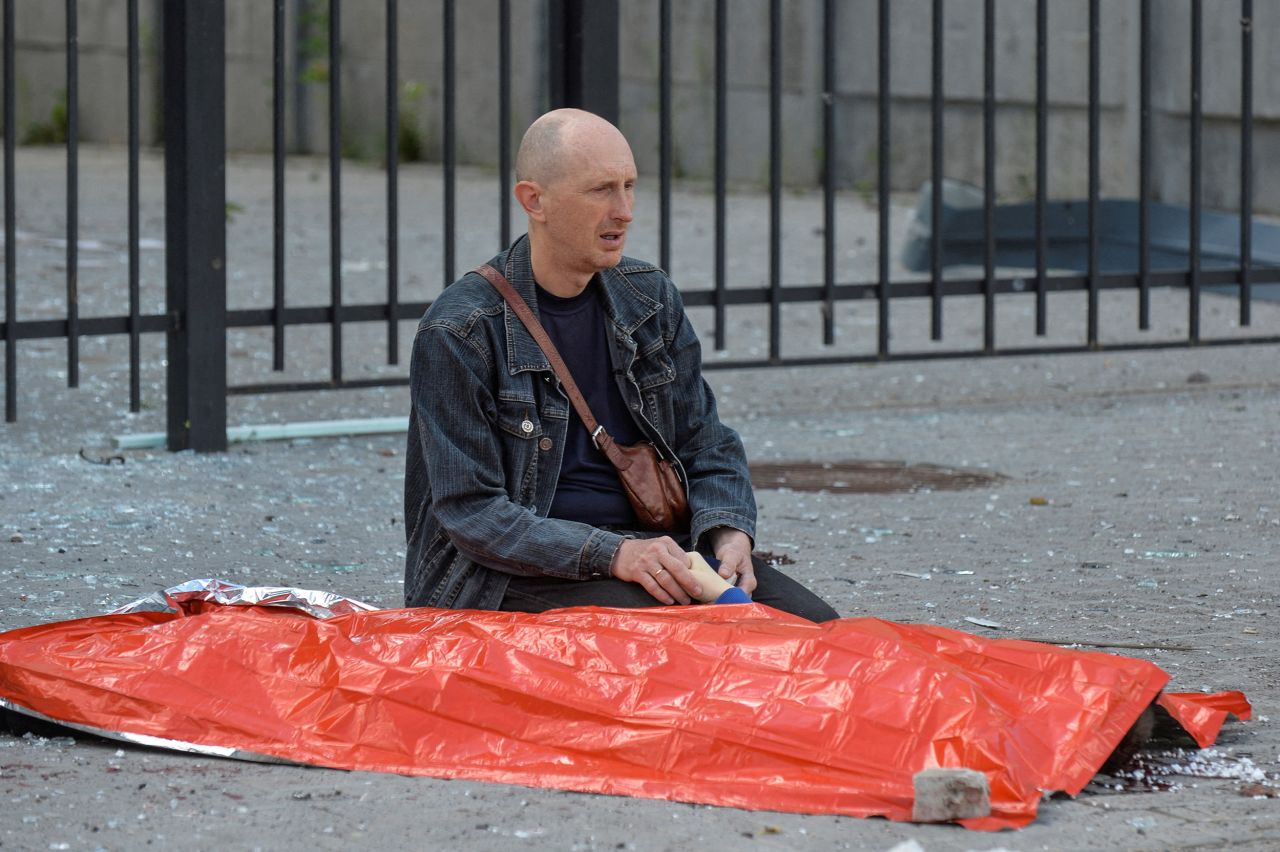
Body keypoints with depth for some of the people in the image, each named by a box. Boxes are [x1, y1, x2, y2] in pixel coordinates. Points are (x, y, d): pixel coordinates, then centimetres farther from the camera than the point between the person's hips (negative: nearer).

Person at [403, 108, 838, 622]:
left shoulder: (651, 298, 9)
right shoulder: (457, 332, -10)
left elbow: (707, 447, 14)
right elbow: (471, 512, -14)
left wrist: (729, 533, -10)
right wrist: (612, 555, -26)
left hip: (646, 544, 6)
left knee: (812, 621, -15)